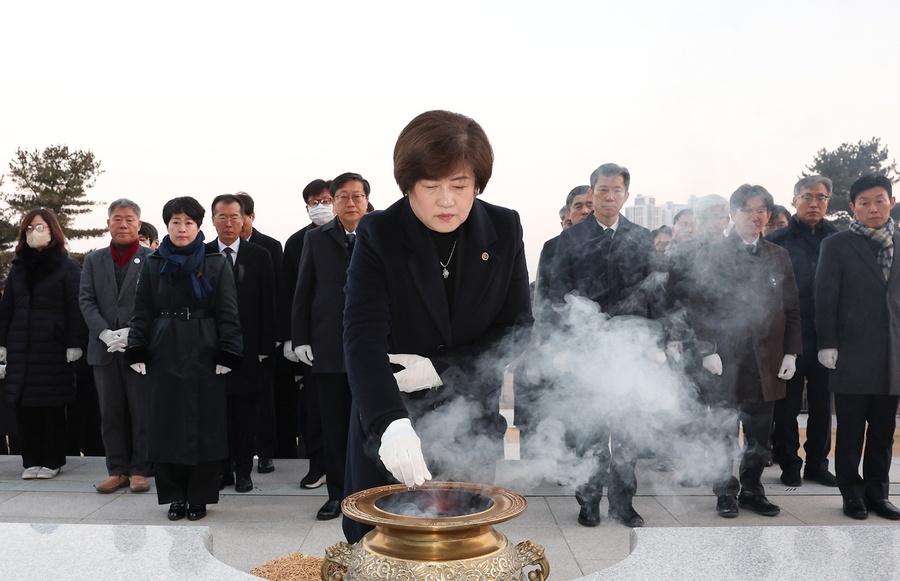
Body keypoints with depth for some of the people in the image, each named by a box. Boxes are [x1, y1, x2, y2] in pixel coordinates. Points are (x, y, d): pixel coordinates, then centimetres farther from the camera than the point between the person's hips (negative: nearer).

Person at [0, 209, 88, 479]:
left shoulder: (67, 266, -1)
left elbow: (76, 308, -6)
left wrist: (75, 344, -12)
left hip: (53, 347, -4)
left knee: (53, 405, 1)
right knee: (24, 405, 3)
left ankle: (53, 460, 11)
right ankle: (32, 460, 13)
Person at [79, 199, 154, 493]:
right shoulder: (94, 260, 13)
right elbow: (86, 300, 6)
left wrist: (133, 333, -15)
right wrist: (105, 333, -9)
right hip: (105, 348, 4)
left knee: (142, 412, 2)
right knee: (110, 413, 8)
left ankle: (139, 470, 11)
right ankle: (117, 470, 17)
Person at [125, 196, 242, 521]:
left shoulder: (216, 264, 2)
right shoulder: (153, 264, 8)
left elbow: (227, 313, -1)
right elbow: (142, 312, 8)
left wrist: (227, 354, -9)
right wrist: (137, 351, -1)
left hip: (204, 355, -2)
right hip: (164, 355, 2)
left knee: (205, 424, 1)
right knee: (166, 424, 5)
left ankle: (199, 497, 13)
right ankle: (175, 496, 17)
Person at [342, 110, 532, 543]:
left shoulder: (504, 229, -4)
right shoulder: (378, 234, -11)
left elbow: (517, 328, -3)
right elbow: (363, 336, -22)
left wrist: (441, 369, -16)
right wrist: (390, 423, -38)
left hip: (474, 426, 2)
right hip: (390, 428, -1)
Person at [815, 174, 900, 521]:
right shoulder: (837, 245, -1)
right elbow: (825, 297, -4)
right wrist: (827, 344, -9)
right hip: (852, 352, -3)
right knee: (851, 429, 4)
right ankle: (852, 493, 15)